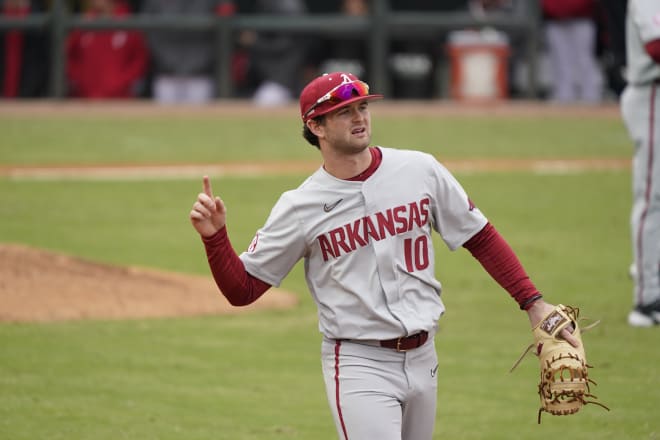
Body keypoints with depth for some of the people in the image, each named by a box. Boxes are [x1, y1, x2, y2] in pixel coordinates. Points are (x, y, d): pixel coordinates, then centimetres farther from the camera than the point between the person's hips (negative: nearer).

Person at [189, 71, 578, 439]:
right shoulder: (300, 207, -6)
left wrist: (532, 301, 2)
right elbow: (241, 290, -2)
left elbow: (481, 238, 9)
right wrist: (215, 237, -20)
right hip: (360, 363, -4)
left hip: (422, 359, 4)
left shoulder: (421, 170, 1)